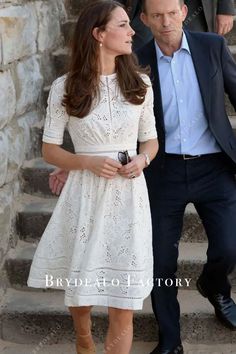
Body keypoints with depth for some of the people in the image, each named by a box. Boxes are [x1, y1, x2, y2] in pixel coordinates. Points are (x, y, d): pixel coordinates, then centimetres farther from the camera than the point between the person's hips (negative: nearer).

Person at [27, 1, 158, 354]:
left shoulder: (140, 83, 2)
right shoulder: (65, 87, -5)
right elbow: (49, 150, 1)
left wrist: (142, 160, -10)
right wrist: (87, 162, -16)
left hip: (129, 196, 1)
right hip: (85, 195, -1)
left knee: (123, 301, 0)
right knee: (79, 289, 15)